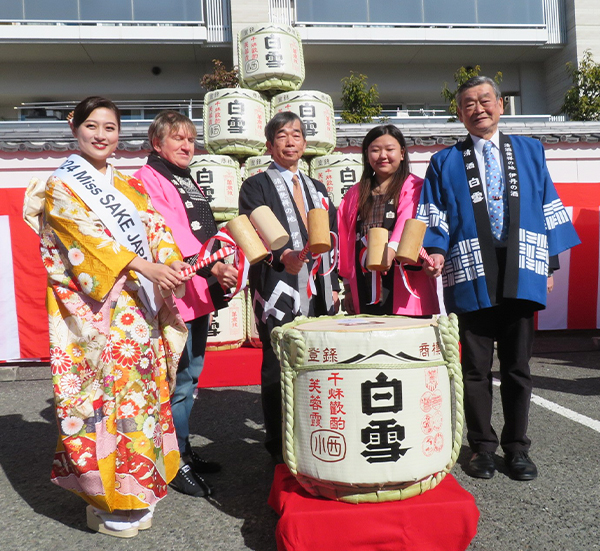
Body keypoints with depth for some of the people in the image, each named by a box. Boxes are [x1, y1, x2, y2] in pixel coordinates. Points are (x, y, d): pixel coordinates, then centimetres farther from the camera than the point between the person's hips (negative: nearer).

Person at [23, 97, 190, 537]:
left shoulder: (128, 187, 19)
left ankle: (136, 492, 22)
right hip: (95, 310, -6)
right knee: (106, 389, -5)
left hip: (139, 308, 6)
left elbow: (153, 227, 9)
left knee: (140, 390, 8)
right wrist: (145, 266, -23)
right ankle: (106, 503, 10)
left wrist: (173, 260, -12)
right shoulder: (62, 185, 2)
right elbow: (88, 236, -13)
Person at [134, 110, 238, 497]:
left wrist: (220, 276, 11)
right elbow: (170, 235, -21)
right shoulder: (148, 180, -7)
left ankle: (185, 449, 30)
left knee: (191, 376, 16)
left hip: (200, 295, 9)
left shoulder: (189, 182, 21)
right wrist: (212, 267, -30)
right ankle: (176, 463, 12)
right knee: (178, 382, -2)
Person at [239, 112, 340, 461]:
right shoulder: (256, 187, 2)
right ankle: (279, 448, 15)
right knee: (278, 370, 1)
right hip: (278, 294, -5)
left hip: (318, 294, 5)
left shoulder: (317, 189, 20)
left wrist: (333, 284, 14)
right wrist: (281, 258, -29)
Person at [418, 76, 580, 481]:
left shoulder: (530, 151, 16)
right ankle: (482, 446, 18)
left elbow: (548, 207, 13)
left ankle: (517, 446, 21)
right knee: (476, 366, 4)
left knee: (517, 364, 7)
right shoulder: (444, 163, 12)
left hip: (520, 272, 1)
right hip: (471, 275, -1)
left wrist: (550, 262, 5)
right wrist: (437, 250, -13)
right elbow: (434, 216, 5)